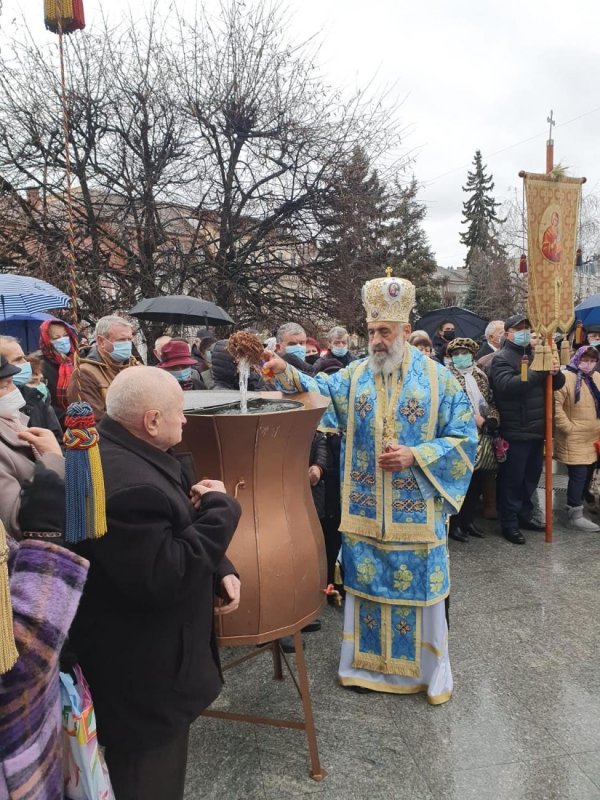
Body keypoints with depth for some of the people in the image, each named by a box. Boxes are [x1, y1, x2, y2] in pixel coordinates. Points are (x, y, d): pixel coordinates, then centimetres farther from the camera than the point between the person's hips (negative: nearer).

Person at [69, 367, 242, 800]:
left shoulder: (127, 452, 2)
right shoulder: (126, 485, -34)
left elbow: (173, 531, 12)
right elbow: (164, 578, -32)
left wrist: (221, 570, -1)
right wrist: (218, 506, -22)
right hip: (141, 679, -10)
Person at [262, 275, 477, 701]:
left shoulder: (438, 379, -4)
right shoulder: (354, 375, 3)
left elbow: (464, 438, -5)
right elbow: (320, 390, -13)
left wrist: (416, 455, -17)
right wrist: (286, 373, -32)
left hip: (416, 512, -2)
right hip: (365, 512, 3)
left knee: (419, 587, 10)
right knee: (367, 584, 14)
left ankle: (432, 671, 33)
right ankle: (370, 662, 35)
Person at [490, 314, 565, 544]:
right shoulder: (501, 358, -7)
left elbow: (556, 385, 15)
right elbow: (507, 385, -25)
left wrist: (555, 373, -8)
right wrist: (539, 372, -30)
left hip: (536, 429, 8)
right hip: (515, 431, -7)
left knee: (532, 476, 17)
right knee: (512, 479, -1)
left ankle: (524, 514, 31)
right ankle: (509, 523, 9)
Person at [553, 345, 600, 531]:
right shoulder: (566, 378, -14)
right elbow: (555, 405, -19)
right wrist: (568, 427, -18)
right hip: (575, 439, -8)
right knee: (579, 474, -7)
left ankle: (577, 506, 29)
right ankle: (575, 515, 3)